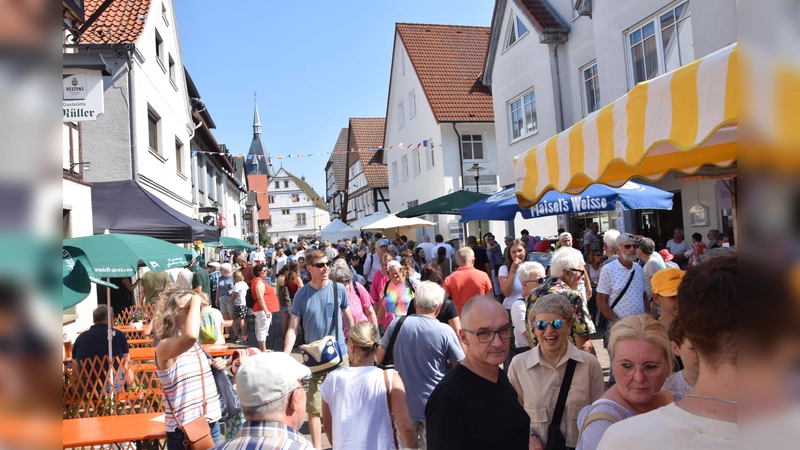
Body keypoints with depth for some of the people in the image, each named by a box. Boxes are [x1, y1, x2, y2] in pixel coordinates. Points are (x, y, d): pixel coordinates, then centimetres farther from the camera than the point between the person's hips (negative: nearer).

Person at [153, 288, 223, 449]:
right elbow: (190, 336, -41)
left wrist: (215, 367, 3)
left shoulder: (195, 344, 6)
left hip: (211, 423, 7)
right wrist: (195, 302, -27)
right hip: (184, 431, -7)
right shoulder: (164, 347, -18)